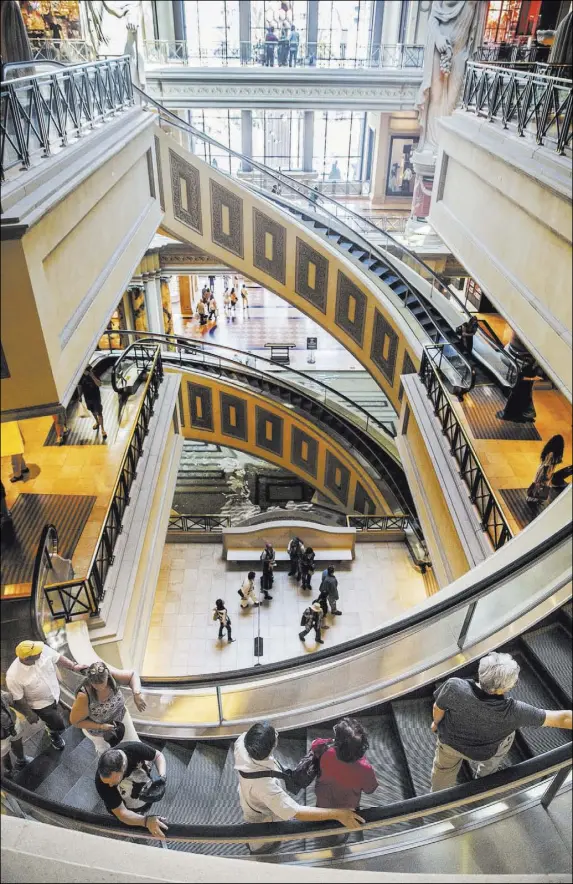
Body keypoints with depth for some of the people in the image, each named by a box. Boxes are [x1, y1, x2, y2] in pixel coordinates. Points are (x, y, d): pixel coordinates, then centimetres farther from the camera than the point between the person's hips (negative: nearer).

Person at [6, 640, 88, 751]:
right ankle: (54, 735, 45)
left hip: (55, 694, 4)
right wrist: (29, 714, -9)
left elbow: (58, 658, -10)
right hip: (41, 705, -4)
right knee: (59, 726, 11)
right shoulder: (13, 676, -36)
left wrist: (74, 666, -18)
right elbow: (17, 699, -20)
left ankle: (51, 726, 65)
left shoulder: (43, 649, -29)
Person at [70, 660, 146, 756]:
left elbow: (132, 674, -15)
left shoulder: (112, 675, -34)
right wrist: (101, 727, -29)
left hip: (121, 716, 3)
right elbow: (75, 721, -23)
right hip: (97, 727, -2)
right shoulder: (84, 696, -39)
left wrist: (137, 694, -31)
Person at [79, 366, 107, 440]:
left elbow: (99, 384, -30)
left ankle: (102, 429, 9)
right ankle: (97, 422, 48)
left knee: (99, 413, 0)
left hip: (96, 397, -4)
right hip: (87, 397, 4)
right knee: (93, 411, 23)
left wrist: (92, 376, -38)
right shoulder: (81, 376, -10)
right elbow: (80, 386, 3)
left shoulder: (94, 374, -19)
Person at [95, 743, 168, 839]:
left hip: (146, 797, 2)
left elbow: (158, 755, -17)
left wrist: (162, 776, -36)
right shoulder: (101, 781, -39)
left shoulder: (135, 749, -38)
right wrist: (146, 821, -50)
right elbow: (121, 812, -33)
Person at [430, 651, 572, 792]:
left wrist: (436, 722, 6)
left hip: (448, 740, 1)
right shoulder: (511, 711, -42)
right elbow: (562, 719, -36)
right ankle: (483, 773, 54)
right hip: (482, 753, -1)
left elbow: (438, 708, -16)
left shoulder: (454, 687, -39)